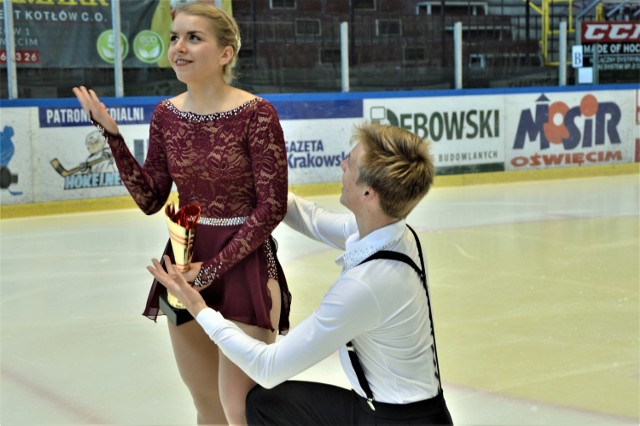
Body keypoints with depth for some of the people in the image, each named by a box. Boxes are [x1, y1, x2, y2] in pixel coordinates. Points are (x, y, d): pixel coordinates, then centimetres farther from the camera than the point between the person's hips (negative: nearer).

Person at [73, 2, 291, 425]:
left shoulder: (256, 114, -14)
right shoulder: (166, 114, 3)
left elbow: (272, 207, -13)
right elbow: (151, 200, 3)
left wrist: (214, 267, -16)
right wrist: (112, 135, -5)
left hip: (243, 265, -5)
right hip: (186, 264, 6)